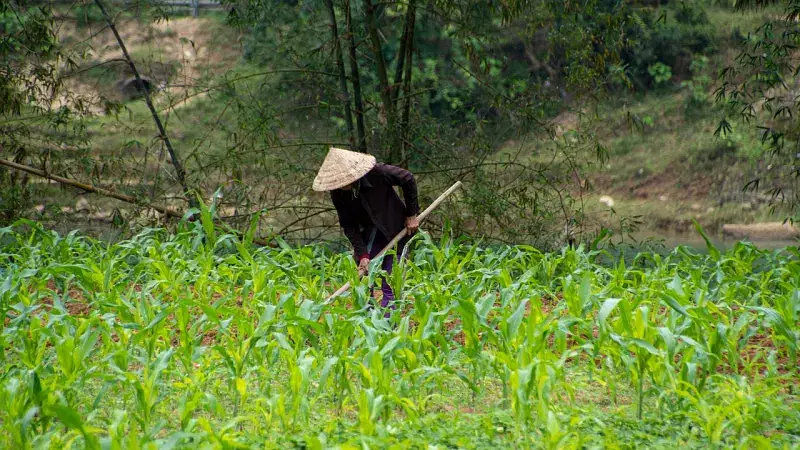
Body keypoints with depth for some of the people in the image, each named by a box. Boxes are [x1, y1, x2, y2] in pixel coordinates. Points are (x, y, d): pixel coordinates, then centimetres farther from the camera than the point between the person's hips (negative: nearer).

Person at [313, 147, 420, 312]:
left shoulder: (377, 173, -26)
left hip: (395, 231, -4)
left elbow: (408, 179, -11)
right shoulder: (337, 193, -14)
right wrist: (362, 254, -19)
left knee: (389, 286, -8)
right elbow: (348, 226, -9)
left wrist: (412, 214, -7)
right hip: (368, 235, 4)